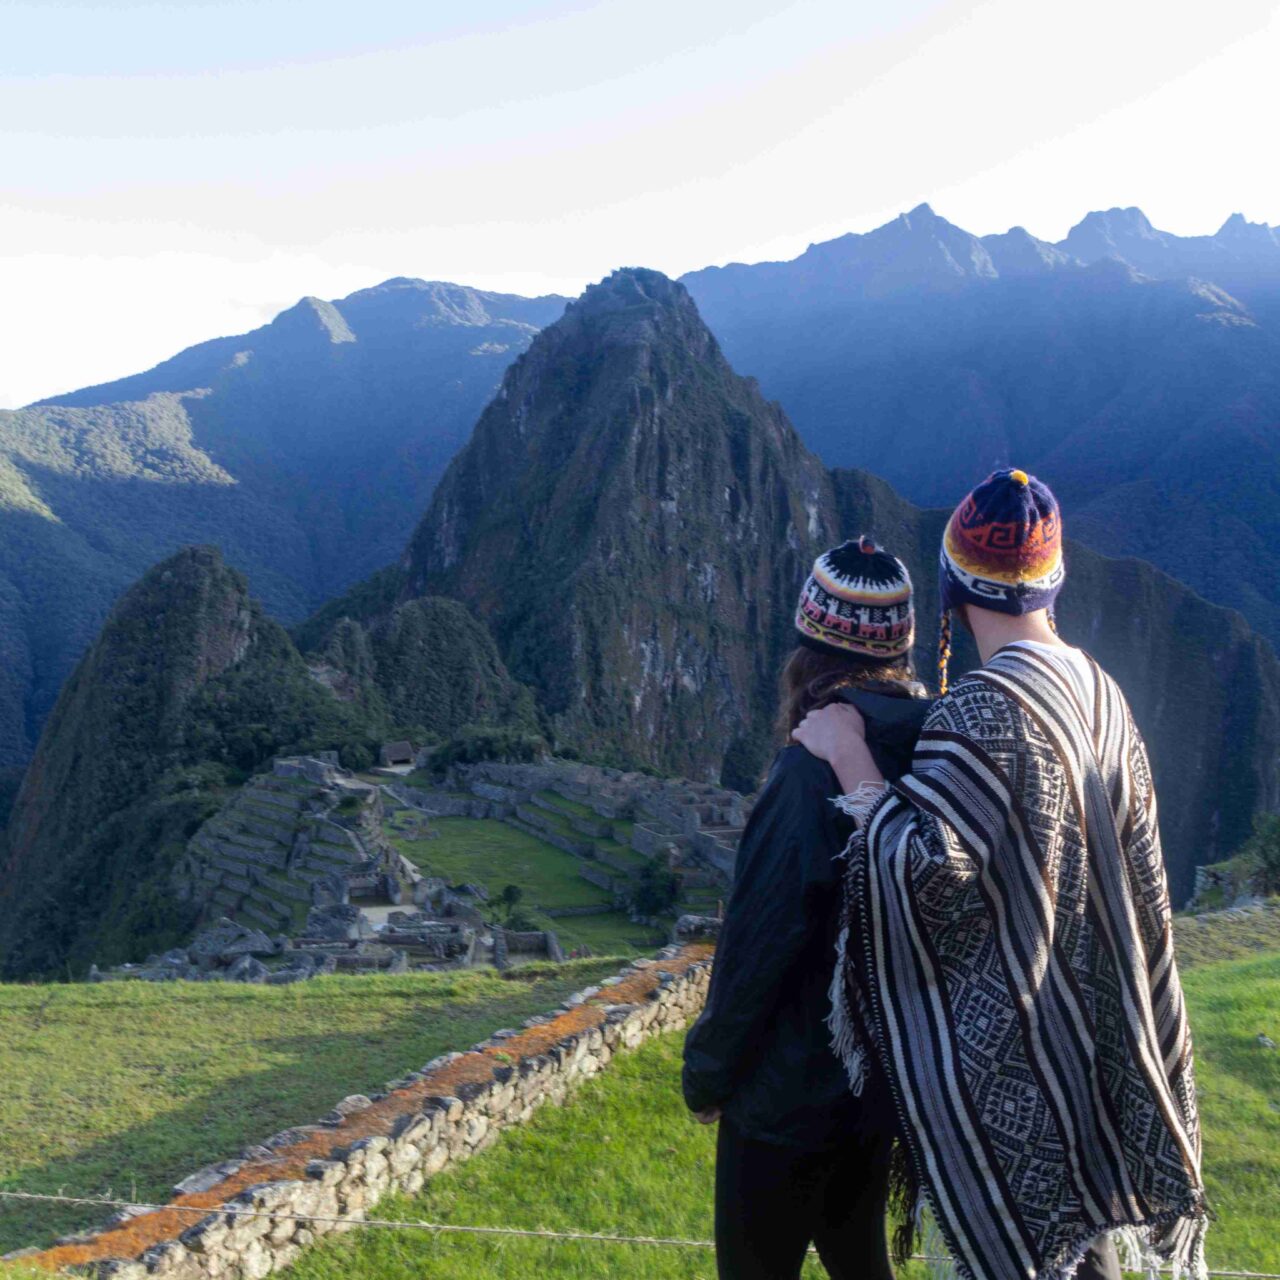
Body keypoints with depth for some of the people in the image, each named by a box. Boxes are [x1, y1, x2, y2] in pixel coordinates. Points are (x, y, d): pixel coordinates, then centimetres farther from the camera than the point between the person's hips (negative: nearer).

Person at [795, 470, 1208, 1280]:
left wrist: (851, 758, -18)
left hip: (996, 1040, -8)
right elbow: (1139, 867, 9)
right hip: (1087, 1016, 8)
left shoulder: (983, 711, -23)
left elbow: (923, 870, -27)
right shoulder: (1100, 693, 2)